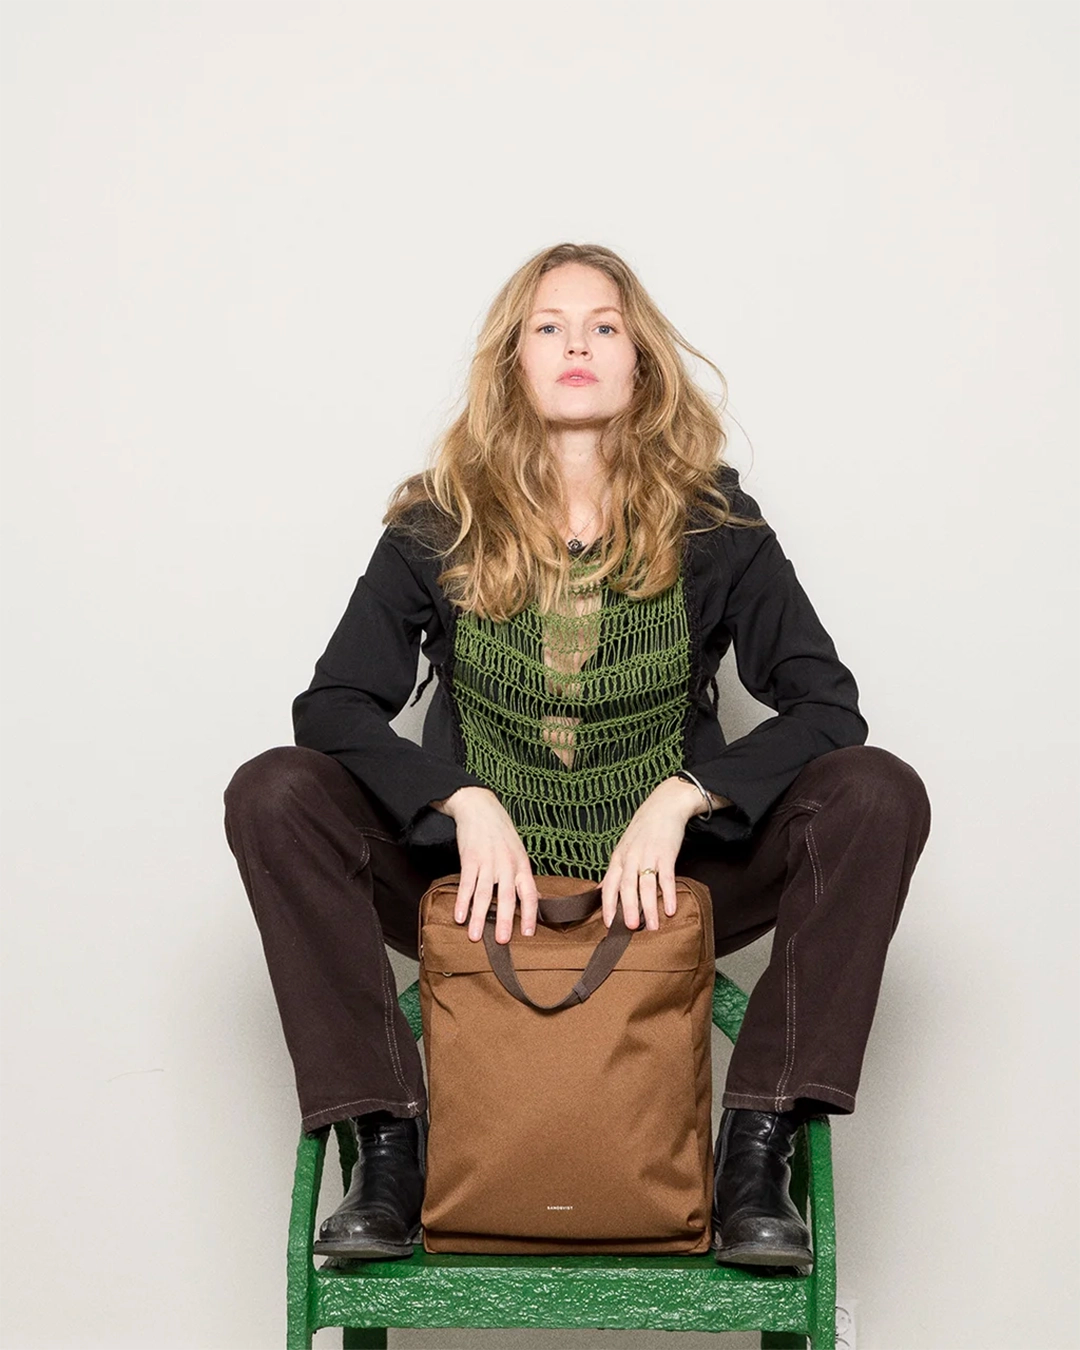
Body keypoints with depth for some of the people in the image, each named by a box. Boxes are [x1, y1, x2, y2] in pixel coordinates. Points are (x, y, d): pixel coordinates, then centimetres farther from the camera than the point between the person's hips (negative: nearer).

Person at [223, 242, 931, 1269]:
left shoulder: (711, 524, -1)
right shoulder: (440, 526, -1)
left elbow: (826, 704, -6)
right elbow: (332, 706, -5)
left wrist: (680, 798, -21)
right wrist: (465, 801, -22)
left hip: (664, 884, 0)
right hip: (482, 883, 0)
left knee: (879, 795, -22)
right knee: (273, 794, -22)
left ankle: (757, 1148, -21)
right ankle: (388, 1144, -20)